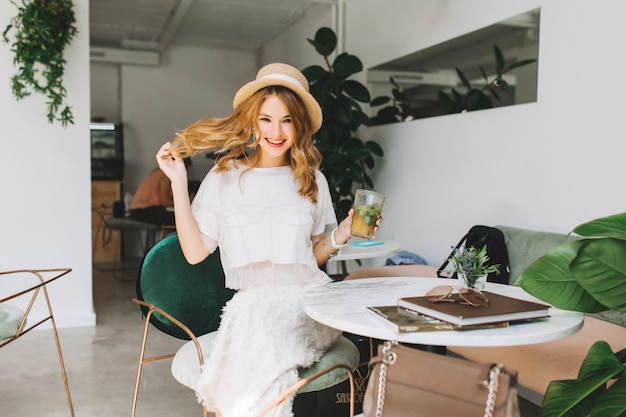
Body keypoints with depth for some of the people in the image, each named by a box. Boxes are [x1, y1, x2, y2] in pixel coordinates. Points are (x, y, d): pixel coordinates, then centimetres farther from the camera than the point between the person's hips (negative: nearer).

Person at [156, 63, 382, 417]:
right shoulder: (225, 178, 8)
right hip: (252, 302, 0)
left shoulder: (312, 181, 12)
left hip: (309, 298, 0)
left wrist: (341, 234, -4)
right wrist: (178, 182, 0)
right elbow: (195, 252, 2)